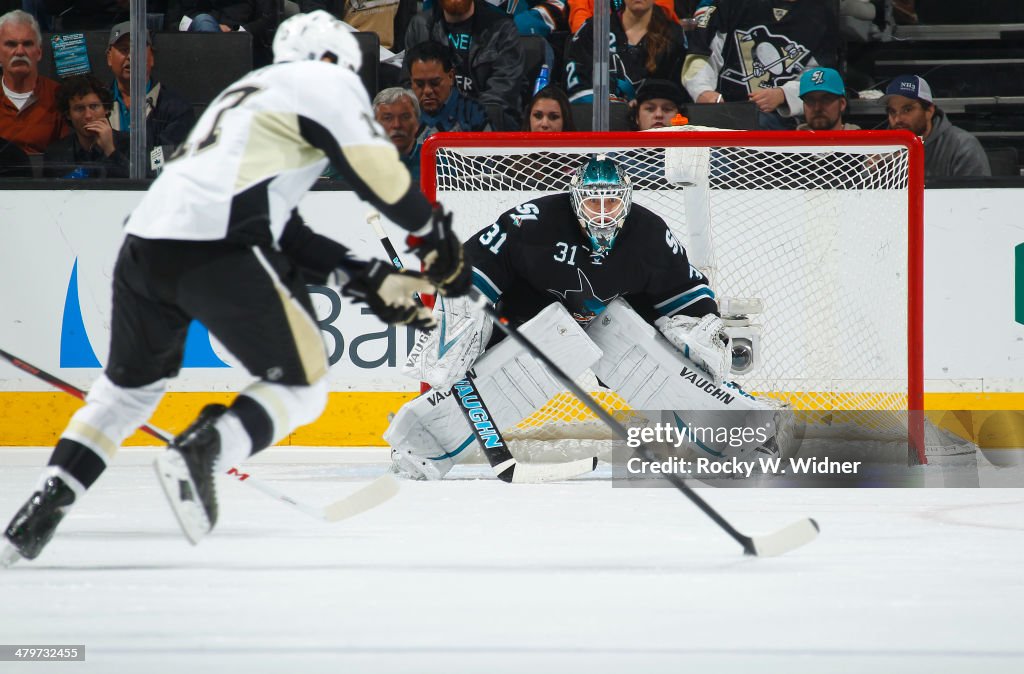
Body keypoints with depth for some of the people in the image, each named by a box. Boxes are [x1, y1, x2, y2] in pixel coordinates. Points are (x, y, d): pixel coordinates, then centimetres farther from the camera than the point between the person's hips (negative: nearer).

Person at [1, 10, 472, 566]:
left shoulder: (248, 91, 34)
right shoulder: (327, 82, 11)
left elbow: (281, 230, 30)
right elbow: (378, 173, 0)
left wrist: (368, 279, 26)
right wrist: (437, 240, 14)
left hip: (145, 240, 8)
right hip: (215, 249, -8)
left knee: (130, 384, 26)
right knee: (301, 386, 5)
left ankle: (45, 506, 15)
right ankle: (201, 452, -20)